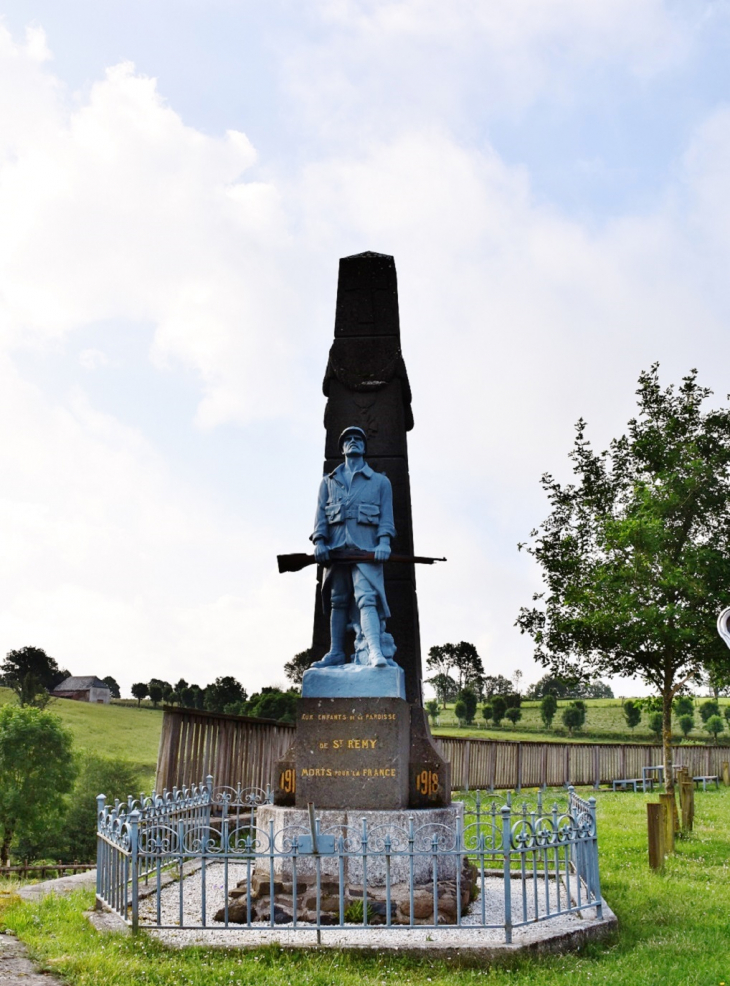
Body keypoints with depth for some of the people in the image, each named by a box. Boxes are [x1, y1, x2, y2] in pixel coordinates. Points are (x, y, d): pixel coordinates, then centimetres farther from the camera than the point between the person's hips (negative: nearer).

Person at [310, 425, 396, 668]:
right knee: (338, 601, 4)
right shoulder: (329, 482, 22)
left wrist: (384, 542, -10)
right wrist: (319, 541, -5)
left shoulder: (380, 481, 16)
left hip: (365, 548, -3)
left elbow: (386, 515, 6)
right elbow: (320, 513, 11)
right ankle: (336, 653, 9)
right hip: (335, 548, 3)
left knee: (366, 598, -18)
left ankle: (376, 652, -31)